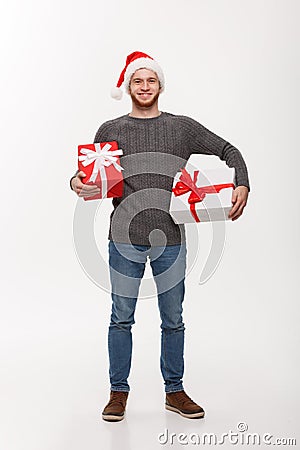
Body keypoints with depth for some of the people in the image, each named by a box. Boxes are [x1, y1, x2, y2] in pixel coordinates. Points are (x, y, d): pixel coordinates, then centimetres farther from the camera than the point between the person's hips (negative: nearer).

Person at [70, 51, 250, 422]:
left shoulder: (182, 127, 7)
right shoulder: (109, 130, 7)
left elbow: (228, 151, 12)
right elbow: (89, 173, 13)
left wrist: (242, 186, -4)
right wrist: (76, 182, -10)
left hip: (171, 241, 1)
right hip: (124, 241, 0)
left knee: (173, 320, 11)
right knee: (121, 319, 7)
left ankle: (174, 391, 27)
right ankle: (118, 392, 23)